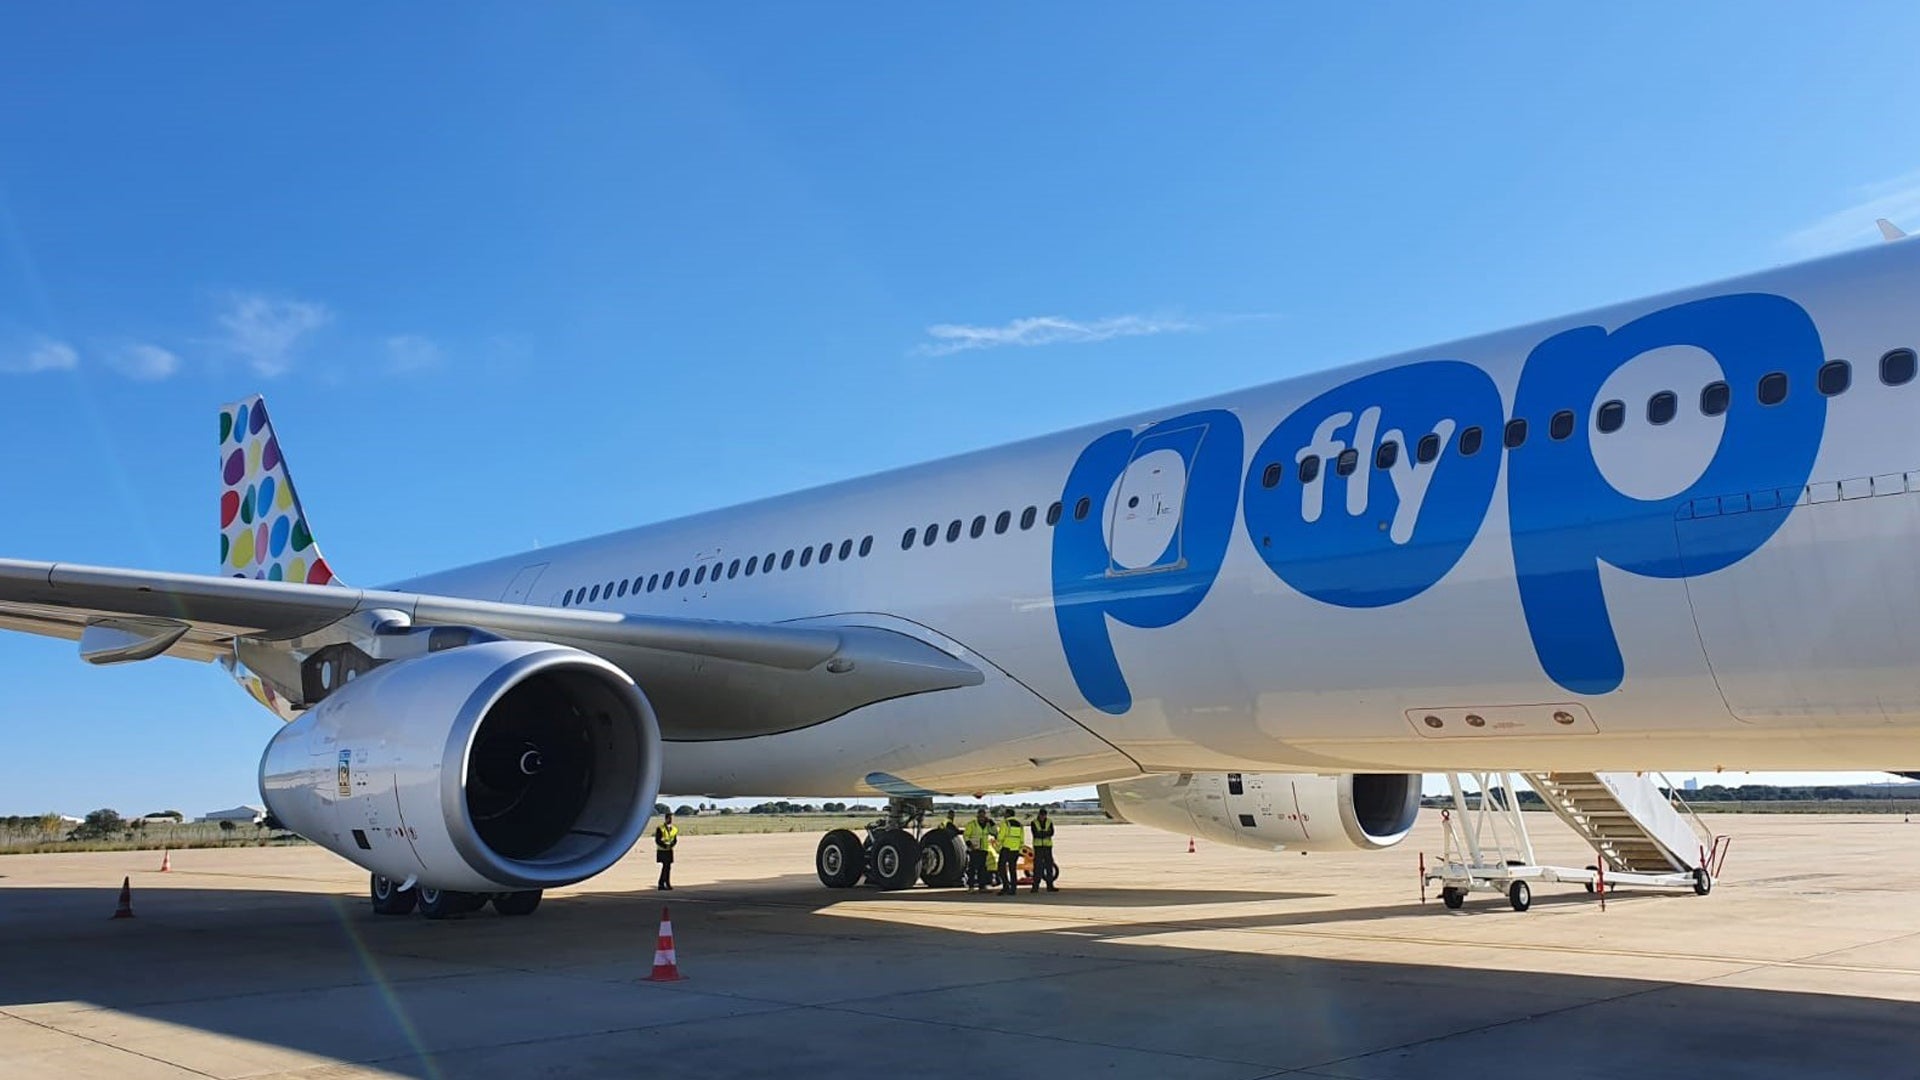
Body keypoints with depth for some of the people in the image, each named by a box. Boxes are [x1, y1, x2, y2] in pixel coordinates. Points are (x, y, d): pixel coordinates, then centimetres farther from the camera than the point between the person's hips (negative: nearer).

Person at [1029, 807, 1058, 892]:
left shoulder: (1049, 823, 6)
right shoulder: (1034, 823, 0)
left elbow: (1051, 833, -10)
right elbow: (1035, 834, -15)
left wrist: (1040, 833, -23)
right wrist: (1046, 833, -18)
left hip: (1048, 846, 3)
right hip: (1038, 846, -2)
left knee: (1049, 866, 3)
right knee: (1037, 866, -6)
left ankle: (1050, 886, 8)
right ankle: (1035, 887, -5)